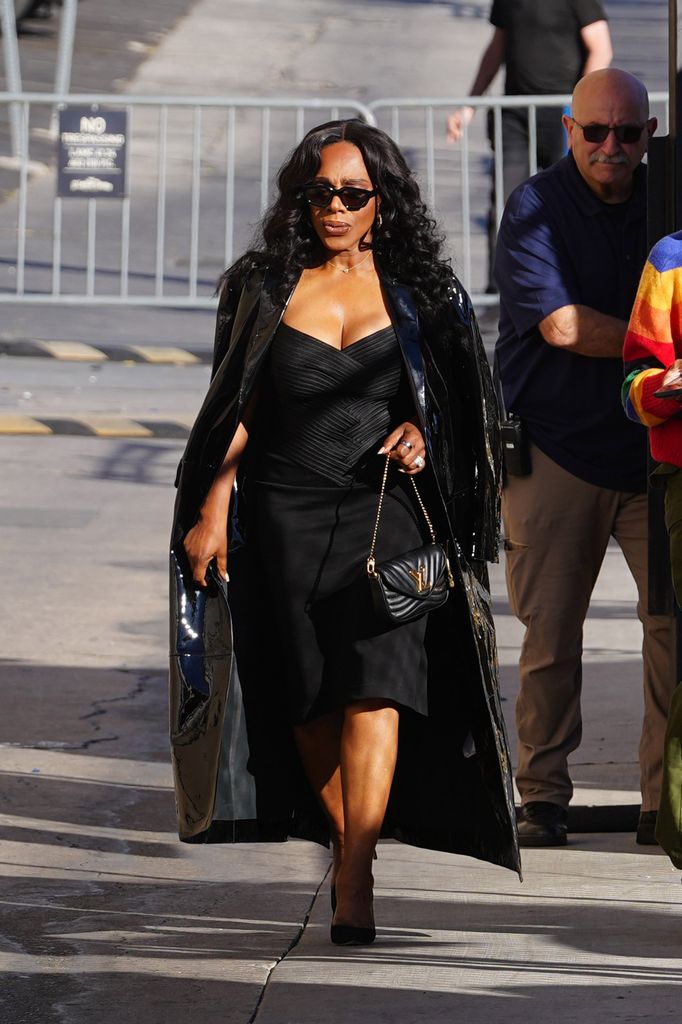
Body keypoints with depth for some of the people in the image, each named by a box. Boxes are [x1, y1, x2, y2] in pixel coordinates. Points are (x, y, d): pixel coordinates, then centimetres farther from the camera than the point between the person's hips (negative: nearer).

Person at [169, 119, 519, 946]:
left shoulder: (417, 292, 6)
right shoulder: (267, 288, 8)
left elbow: (450, 404, 14)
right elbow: (239, 411, 9)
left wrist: (419, 434, -7)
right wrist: (212, 508, 2)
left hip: (385, 512, -2)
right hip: (285, 514, 2)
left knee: (374, 686, -15)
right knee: (307, 695, 4)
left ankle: (353, 886, -19)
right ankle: (345, 840, 24)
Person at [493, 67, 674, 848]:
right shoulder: (536, 208, -5)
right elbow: (564, 325, -15)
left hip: (652, 451, 3)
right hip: (556, 452, -3)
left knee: (674, 618, -5)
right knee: (551, 631, 1)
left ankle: (665, 803, 0)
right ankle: (542, 798, 11)